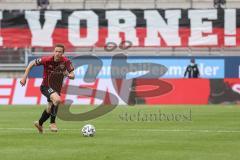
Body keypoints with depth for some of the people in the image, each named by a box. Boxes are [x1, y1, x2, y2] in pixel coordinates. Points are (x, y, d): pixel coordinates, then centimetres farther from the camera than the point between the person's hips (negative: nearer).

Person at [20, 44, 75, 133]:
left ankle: (39, 123, 46)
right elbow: (31, 64, -9)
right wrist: (24, 78, -12)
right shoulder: (47, 60, -21)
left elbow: (72, 76, -11)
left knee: (51, 107, 18)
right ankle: (52, 123, -14)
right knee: (57, 99, -32)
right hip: (46, 87, -5)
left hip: (57, 88, 5)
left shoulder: (66, 62, -15)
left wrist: (68, 75, -35)